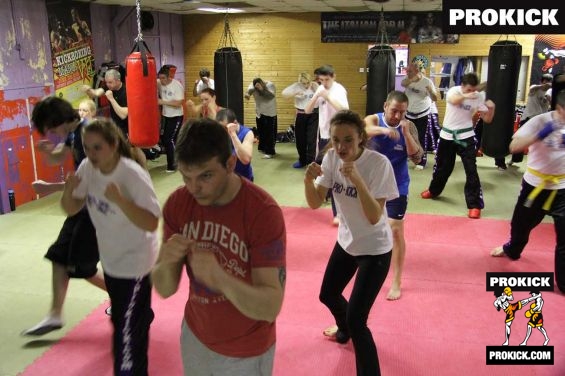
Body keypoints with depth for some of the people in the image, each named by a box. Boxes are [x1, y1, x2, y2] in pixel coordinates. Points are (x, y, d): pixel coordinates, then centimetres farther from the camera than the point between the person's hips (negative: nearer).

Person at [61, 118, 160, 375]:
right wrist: (69, 191, -21)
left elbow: (152, 224, -31)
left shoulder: (134, 175, -27)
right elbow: (71, 210, 1)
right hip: (110, 259, 7)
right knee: (122, 318, 29)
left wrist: (119, 199, -42)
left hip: (134, 262, -7)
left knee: (127, 330, -3)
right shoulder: (87, 168, -7)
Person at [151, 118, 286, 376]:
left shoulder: (263, 212, -27)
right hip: (195, 336, 4)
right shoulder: (177, 204, -12)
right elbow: (164, 289, -9)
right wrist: (167, 262, -31)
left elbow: (271, 307, -28)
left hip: (246, 351, -4)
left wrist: (220, 279, -46)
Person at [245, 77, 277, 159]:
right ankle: (262, 148, 33)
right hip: (259, 113, 5)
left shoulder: (270, 85, -16)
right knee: (261, 132, 16)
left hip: (270, 113, -5)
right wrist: (247, 93, -48)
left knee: (270, 133, -5)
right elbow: (249, 90, -25)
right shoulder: (253, 85, -5)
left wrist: (262, 89, -40)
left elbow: (271, 96, -31)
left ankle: (270, 152, -1)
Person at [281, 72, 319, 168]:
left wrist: (315, 88, -18)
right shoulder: (296, 86, -4)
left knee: (311, 139, -5)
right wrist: (296, 93, -23)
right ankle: (302, 160, 29)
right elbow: (284, 93, -11)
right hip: (300, 115, 2)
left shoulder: (314, 85, -4)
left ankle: (310, 162, 4)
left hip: (313, 115, -2)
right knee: (300, 139, 12)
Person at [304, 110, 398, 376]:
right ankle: (344, 330, 57)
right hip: (346, 241, 6)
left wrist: (357, 180, -44)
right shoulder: (331, 158, -11)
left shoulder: (378, 163, -26)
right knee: (328, 295, 24)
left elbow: (374, 218, -31)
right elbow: (315, 203, -11)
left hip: (375, 249, -6)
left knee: (356, 319, -12)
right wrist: (308, 180, -31)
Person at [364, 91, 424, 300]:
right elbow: (362, 131, -35)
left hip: (396, 187, -1)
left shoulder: (409, 127, -9)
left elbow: (417, 158, -16)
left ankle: (396, 282, 4)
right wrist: (382, 129, -53)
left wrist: (405, 133, -28)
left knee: (396, 231, -6)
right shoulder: (373, 120, -11)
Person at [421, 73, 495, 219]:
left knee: (471, 170, -7)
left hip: (466, 136, 0)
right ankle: (434, 190, 42)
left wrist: (491, 108, -21)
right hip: (447, 135, 0)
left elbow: (487, 119, -2)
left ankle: (474, 204, 0)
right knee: (442, 167, 15)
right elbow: (453, 100, -36)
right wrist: (466, 96, -55)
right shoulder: (454, 91, -11)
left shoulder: (478, 97, -5)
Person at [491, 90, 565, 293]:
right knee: (521, 222, 20)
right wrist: (541, 134, -36)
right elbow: (514, 146, -25)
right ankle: (512, 249, 51)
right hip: (536, 183, -1)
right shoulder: (540, 121, -16)